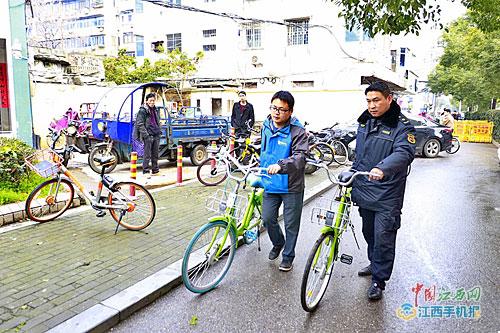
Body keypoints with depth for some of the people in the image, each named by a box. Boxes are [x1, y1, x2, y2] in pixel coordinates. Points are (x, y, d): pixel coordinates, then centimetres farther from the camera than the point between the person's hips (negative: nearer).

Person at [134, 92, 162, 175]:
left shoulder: (156, 110, 16)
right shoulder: (142, 110, -7)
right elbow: (140, 124, -11)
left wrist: (159, 131, 13)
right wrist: (146, 135, -17)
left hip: (156, 135, 7)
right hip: (148, 136, -7)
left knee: (155, 154, 12)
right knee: (147, 154, -4)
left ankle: (155, 170, 20)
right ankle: (145, 171, 4)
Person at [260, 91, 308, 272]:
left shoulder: (298, 131, -16)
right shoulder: (266, 126, 3)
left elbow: (299, 157, -29)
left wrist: (280, 165, -46)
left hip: (291, 187, -5)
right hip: (270, 184, 5)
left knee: (291, 224, 7)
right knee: (268, 219, 10)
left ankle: (288, 255, 28)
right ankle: (278, 243, 39)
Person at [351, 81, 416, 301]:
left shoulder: (402, 126, -11)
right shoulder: (364, 122, 10)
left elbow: (404, 152, -29)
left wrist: (382, 168, -46)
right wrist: (352, 176, 21)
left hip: (387, 195, -6)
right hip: (364, 191, 7)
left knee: (383, 238, -1)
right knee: (369, 233, 20)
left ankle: (378, 280, 14)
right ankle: (374, 264, 41)